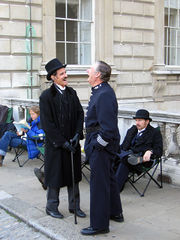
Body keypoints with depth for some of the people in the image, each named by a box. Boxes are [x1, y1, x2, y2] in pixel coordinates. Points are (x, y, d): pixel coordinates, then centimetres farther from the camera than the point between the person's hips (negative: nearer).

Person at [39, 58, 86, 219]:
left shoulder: (71, 93, 6)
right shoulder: (46, 96, -11)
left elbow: (80, 114, 7)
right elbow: (47, 124, -13)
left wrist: (77, 135, -6)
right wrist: (62, 142, -16)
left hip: (72, 142, 5)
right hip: (56, 144, -5)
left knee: (74, 174, 13)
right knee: (56, 175, 7)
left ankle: (74, 206, 27)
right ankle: (52, 207, 25)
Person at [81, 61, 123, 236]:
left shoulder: (104, 95, -23)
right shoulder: (100, 91, 11)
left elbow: (108, 128, -28)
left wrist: (97, 144, -18)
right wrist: (91, 143, 18)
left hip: (100, 146, -11)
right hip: (103, 145, 11)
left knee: (98, 183, -2)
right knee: (108, 178, 22)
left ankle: (99, 224, 10)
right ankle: (115, 213, 39)